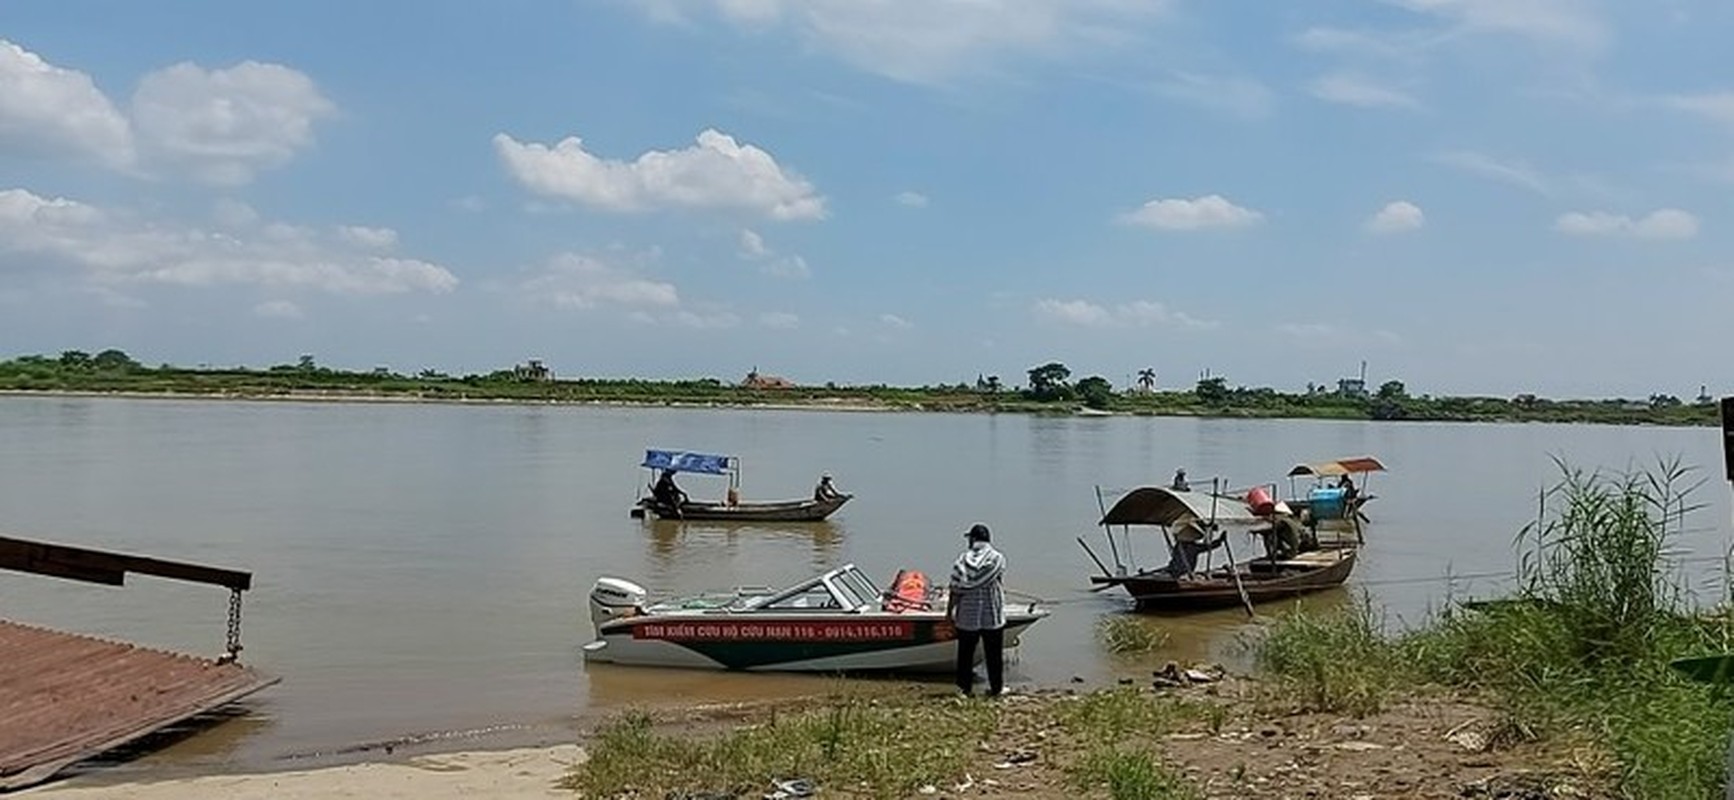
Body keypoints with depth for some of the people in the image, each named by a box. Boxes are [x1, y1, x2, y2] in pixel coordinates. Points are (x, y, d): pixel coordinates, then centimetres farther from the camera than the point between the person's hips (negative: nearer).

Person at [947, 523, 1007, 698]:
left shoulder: (963, 558, -4)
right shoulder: (997, 559, -4)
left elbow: (955, 588, -6)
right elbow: (1000, 586, -8)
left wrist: (950, 610, 1)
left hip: (967, 616, 0)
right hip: (992, 616, 0)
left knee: (965, 654, 10)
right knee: (994, 654, 10)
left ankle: (965, 688, 12)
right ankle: (996, 687, 16)